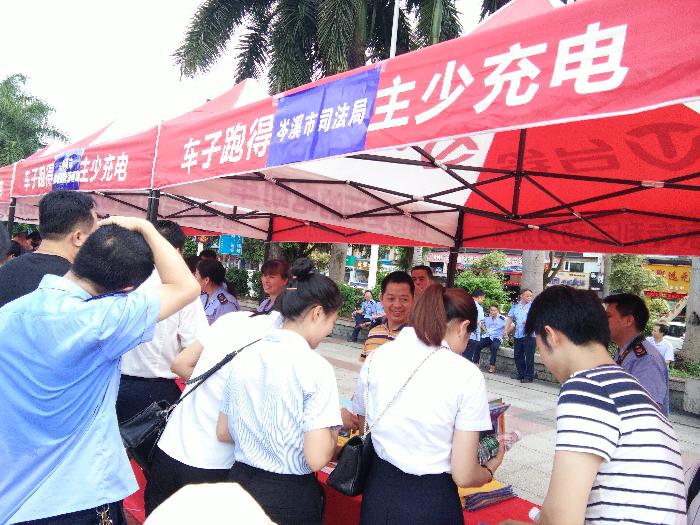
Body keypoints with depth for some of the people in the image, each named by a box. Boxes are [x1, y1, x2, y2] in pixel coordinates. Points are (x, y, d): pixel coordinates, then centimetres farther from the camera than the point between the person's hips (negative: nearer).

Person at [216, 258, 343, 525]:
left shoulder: (245, 356, -2)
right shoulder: (316, 368, -20)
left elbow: (223, 432, 7)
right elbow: (316, 459, -22)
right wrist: (333, 430, -4)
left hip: (240, 481, 5)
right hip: (291, 498, -5)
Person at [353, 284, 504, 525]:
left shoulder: (375, 358, -5)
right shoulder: (466, 376, -16)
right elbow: (463, 476, -13)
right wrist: (491, 468, 8)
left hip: (378, 495, 4)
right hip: (431, 504, -3)